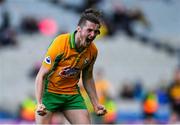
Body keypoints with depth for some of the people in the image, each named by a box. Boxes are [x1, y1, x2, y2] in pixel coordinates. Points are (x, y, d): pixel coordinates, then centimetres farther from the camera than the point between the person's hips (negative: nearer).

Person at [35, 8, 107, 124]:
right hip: (50, 92, -5)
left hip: (72, 95, 5)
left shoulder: (92, 50, -6)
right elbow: (41, 76, -20)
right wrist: (39, 103, -31)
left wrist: (96, 104, 10)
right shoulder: (60, 43, -22)